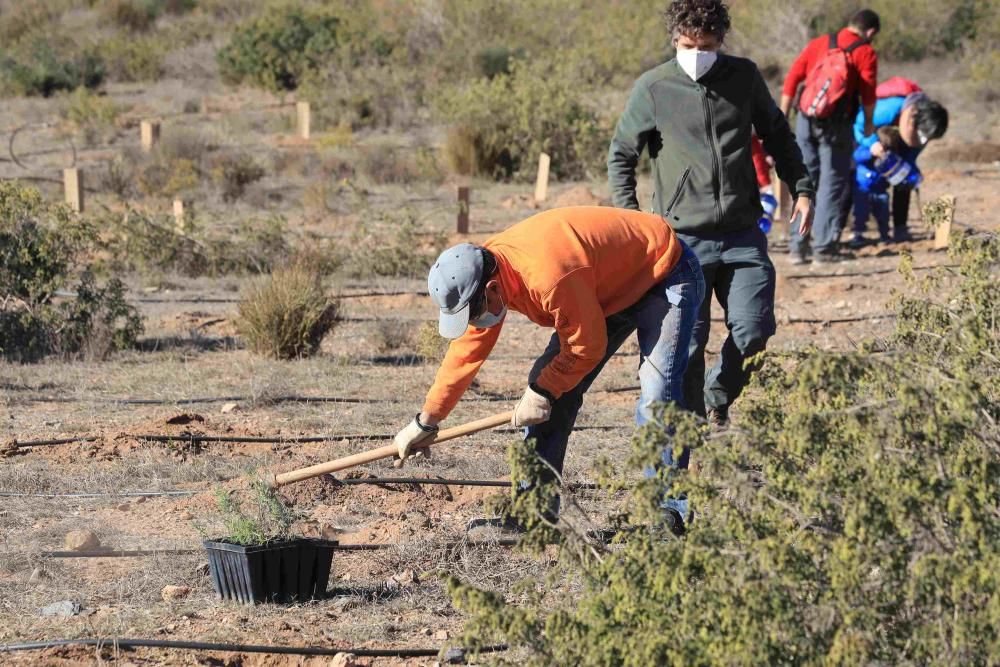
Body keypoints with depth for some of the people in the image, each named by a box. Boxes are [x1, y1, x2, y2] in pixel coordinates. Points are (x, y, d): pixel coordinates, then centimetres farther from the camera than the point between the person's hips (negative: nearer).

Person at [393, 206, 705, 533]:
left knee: (656, 394, -24)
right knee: (550, 391, 2)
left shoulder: (549, 276, -40)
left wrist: (544, 392, -13)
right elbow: (467, 350, 2)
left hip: (666, 276, -9)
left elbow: (588, 346, -26)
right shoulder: (483, 273, -12)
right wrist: (426, 421, 7)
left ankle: (671, 513, -16)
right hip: (608, 289, 9)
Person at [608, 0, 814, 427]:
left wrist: (801, 189, 11)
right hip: (683, 237, -2)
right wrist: (628, 215, -2)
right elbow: (620, 155, 8)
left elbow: (777, 136, 19)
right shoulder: (653, 88, -1)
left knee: (754, 330, -3)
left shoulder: (744, 77, 5)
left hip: (742, 235, 2)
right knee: (686, 342, -3)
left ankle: (717, 398, 24)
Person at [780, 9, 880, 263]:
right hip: (836, 126, -4)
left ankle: (798, 246, 11)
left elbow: (792, 79, 6)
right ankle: (824, 247, 2)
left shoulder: (818, 44, 11)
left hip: (805, 122, 4)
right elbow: (868, 94, -7)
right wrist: (868, 123, 9)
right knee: (832, 185, 4)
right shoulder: (865, 53, -1)